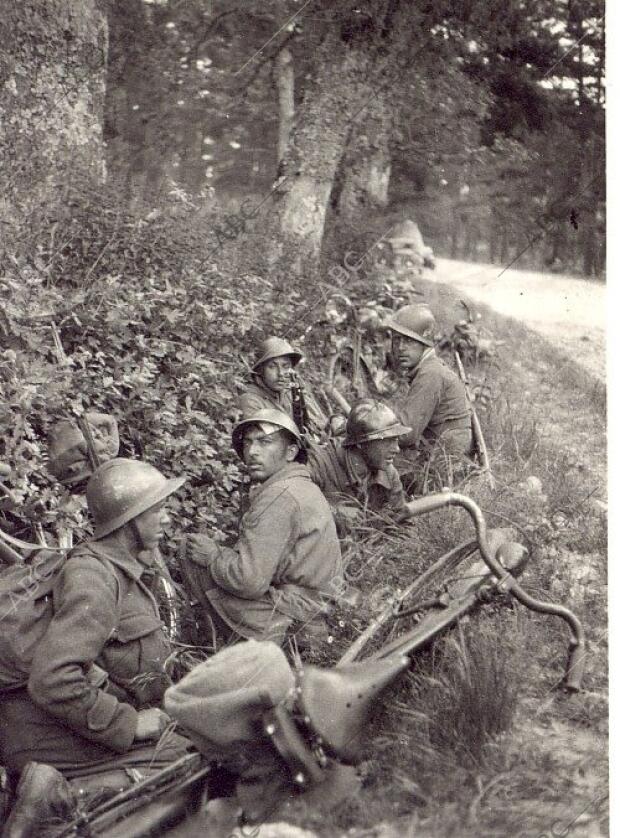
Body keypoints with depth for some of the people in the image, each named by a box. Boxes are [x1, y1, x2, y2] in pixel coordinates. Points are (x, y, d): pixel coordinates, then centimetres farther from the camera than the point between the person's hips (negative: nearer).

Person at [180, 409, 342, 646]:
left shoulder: (278, 497, -20)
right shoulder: (303, 486, 12)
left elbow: (251, 581, -23)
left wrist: (213, 555, -7)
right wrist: (221, 551, 7)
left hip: (290, 622, -10)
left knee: (192, 558, -2)